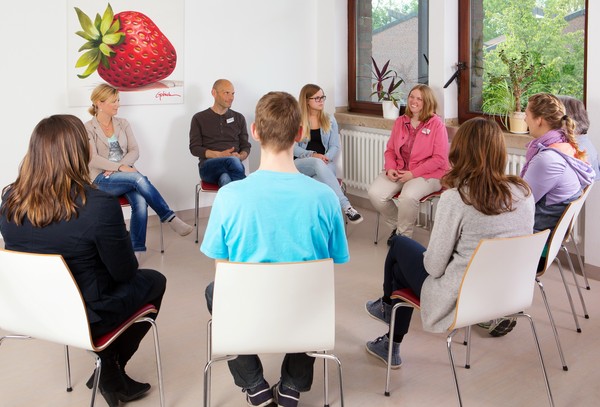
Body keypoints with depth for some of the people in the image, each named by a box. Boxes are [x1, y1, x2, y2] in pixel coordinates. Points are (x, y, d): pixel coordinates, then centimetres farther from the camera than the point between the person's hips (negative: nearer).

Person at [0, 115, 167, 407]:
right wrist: (124, 239, 5)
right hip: (85, 317, -6)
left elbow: (46, 252, 6)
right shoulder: (99, 205, -29)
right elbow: (125, 272, -16)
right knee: (154, 281, 21)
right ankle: (111, 370, 30)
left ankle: (109, 369, 27)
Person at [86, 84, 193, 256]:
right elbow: (93, 159, -11)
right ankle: (170, 218, -26)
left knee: (140, 202, -30)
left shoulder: (123, 124, 14)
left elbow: (135, 151, 6)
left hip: (125, 175, 4)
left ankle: (136, 250, -29)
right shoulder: (88, 128, 2)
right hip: (103, 180, -3)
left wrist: (119, 167, -12)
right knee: (139, 178, -34)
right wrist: (119, 167, -23)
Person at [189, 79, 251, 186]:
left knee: (225, 179, -39)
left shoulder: (239, 118, 22)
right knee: (233, 160, -38)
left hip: (233, 163, 2)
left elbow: (246, 146, 21)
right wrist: (219, 155, -11)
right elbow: (194, 148, 5)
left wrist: (240, 156, -6)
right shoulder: (199, 118, 14)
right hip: (208, 166, -2)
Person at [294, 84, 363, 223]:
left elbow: (335, 147, 5)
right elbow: (293, 148, -4)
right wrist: (313, 155, -20)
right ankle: (346, 206, -47)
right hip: (301, 164, -2)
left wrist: (326, 158, -17)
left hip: (324, 165, 2)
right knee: (318, 164, -38)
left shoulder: (329, 119, 12)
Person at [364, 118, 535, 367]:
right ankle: (392, 346, 43)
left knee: (400, 246, 19)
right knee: (402, 268, 26)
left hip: (460, 301, -6)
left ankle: (387, 306, 49)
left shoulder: (456, 198, -24)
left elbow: (434, 266, -18)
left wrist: (428, 255, 5)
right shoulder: (524, 193, -7)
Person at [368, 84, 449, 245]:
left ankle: (403, 235, -8)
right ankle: (397, 225, 8)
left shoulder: (436, 124, -6)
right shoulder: (400, 121, 10)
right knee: (375, 193, -20)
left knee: (408, 196, -36)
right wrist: (390, 168, -9)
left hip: (427, 174, -5)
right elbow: (390, 150, 13)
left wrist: (413, 173, -17)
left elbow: (440, 159, -11)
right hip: (398, 171, 5)